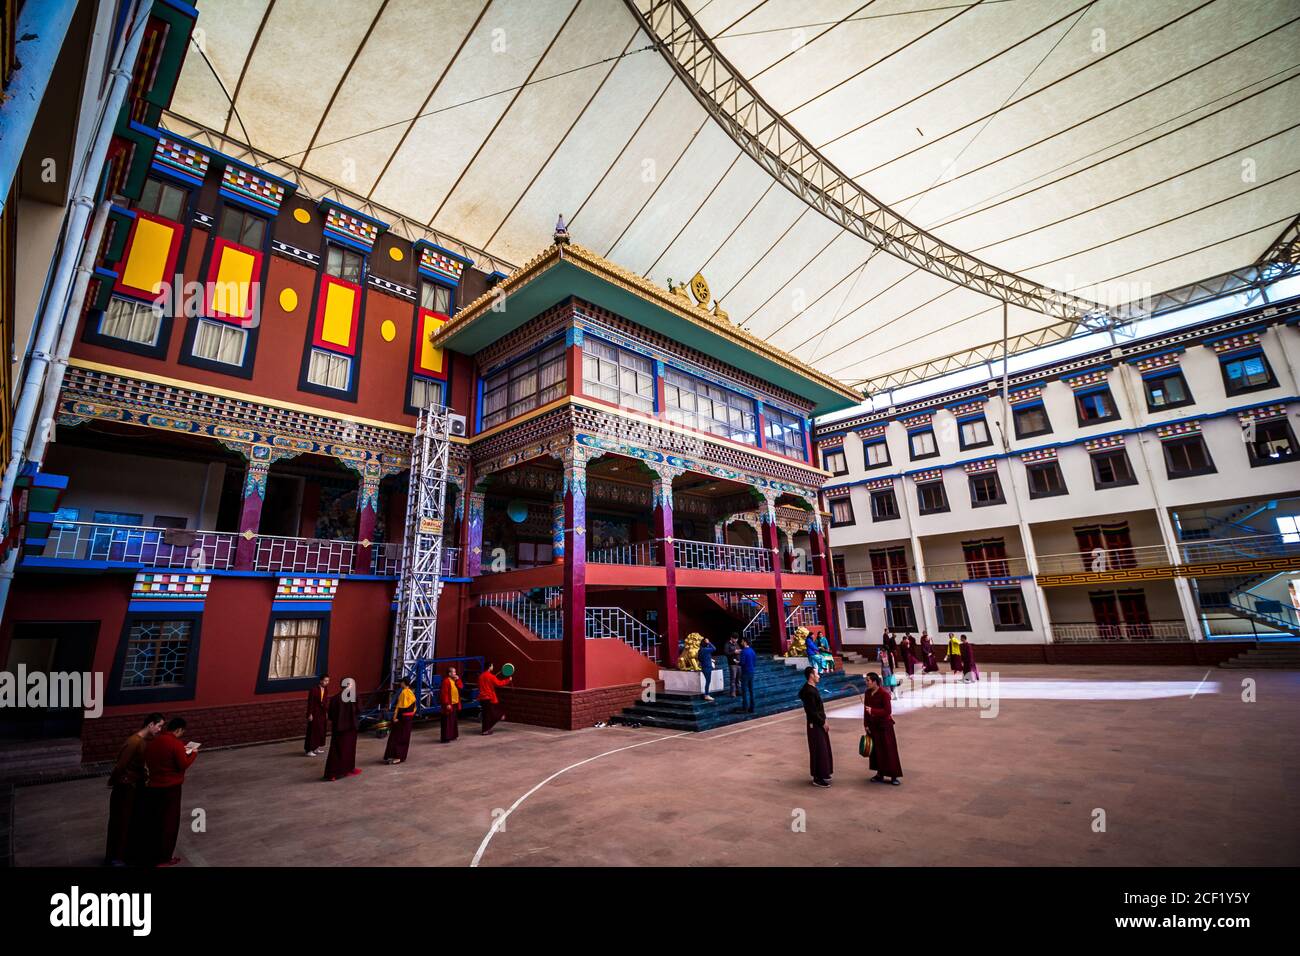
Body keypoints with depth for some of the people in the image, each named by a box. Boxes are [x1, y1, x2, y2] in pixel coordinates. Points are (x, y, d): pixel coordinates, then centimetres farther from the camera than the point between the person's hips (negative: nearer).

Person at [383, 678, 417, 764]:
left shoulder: (403, 692, -16)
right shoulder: (411, 693, 8)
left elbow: (400, 706, -20)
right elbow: (413, 706, 13)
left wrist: (396, 717, -18)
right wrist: (411, 715, 18)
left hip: (402, 717, -8)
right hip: (409, 717, 8)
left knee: (395, 737, -1)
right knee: (405, 737, 13)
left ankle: (396, 756, -3)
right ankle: (402, 756, 17)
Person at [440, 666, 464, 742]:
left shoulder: (455, 680, 14)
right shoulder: (446, 681, -15)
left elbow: (461, 687, 9)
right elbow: (444, 693, -20)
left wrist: (458, 680, -3)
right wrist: (447, 704, -23)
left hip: (455, 704, 9)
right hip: (449, 705, -9)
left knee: (454, 721, 15)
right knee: (447, 722, -5)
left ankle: (452, 736, 23)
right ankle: (445, 738, -1)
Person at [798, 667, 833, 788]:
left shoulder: (813, 688, 8)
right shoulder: (808, 691, -23)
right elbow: (812, 711, -23)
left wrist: (823, 720, 9)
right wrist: (822, 722, -14)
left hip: (820, 723, 10)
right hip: (815, 725, -10)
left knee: (824, 749, 18)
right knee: (819, 750, -2)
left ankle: (823, 774, 30)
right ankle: (818, 778, 8)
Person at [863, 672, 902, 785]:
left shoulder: (884, 693, -18)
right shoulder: (868, 693, 0)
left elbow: (888, 711, -20)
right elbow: (866, 710, 4)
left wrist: (873, 711, -26)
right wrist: (866, 725, 0)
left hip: (884, 726, -6)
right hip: (873, 726, 6)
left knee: (889, 750, 2)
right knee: (876, 750, 11)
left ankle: (894, 776, 11)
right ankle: (880, 774, 23)